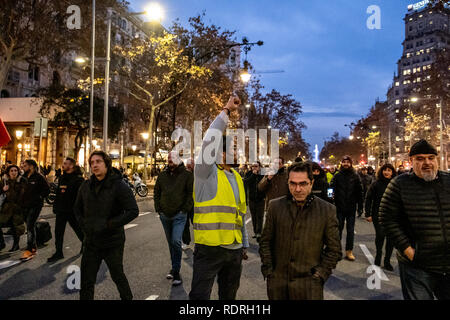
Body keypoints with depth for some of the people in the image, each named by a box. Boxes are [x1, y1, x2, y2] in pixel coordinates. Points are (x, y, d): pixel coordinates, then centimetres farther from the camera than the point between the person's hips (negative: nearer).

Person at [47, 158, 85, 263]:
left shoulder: (78, 179, -13)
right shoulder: (62, 178, 11)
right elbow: (58, 193, 17)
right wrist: (55, 207, 14)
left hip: (72, 211, -7)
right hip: (61, 210, 7)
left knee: (78, 230, 10)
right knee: (58, 231, 8)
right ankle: (58, 253, 18)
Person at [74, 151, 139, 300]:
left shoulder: (118, 185, -15)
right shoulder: (86, 186, 3)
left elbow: (133, 211, -19)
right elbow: (77, 208, 18)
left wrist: (108, 224, -22)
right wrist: (83, 224, 2)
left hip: (113, 242, -4)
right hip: (91, 242, 4)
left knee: (117, 275, 15)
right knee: (86, 281, 10)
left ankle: (127, 297, 40)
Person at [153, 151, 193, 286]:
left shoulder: (186, 175, -4)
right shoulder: (162, 175, 8)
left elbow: (191, 193, -4)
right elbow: (156, 192, 16)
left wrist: (185, 209, -10)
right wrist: (158, 208, 6)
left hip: (179, 215, -5)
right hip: (165, 215, 5)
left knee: (176, 241, -15)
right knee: (170, 242, 15)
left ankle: (176, 271, -3)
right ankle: (174, 267, 29)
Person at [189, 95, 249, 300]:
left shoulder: (237, 177, 13)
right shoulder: (207, 172, -9)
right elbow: (210, 141, -25)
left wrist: (244, 244, 20)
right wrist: (226, 111, -20)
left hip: (235, 250, 7)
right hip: (210, 248, -7)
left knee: (229, 295, 21)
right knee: (199, 296, -1)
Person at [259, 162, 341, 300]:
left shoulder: (327, 210, -4)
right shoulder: (275, 206, 0)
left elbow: (334, 250, 3)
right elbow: (265, 242, 7)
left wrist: (319, 275, -4)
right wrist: (268, 271, 1)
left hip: (309, 285, -1)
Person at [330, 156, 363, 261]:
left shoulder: (355, 176, 1)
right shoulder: (337, 176, 0)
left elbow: (359, 192, 2)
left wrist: (360, 207, -1)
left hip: (351, 208, 1)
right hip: (339, 208, -1)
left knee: (350, 230, 9)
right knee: (338, 229, 8)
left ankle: (349, 251, 19)